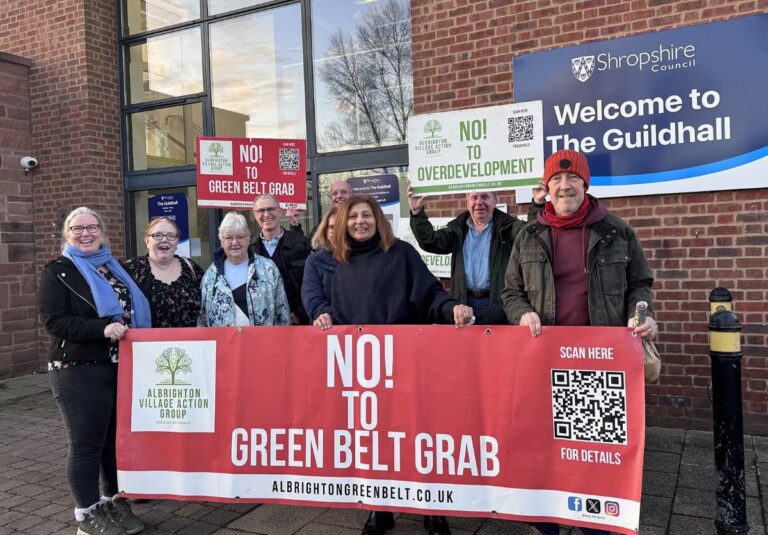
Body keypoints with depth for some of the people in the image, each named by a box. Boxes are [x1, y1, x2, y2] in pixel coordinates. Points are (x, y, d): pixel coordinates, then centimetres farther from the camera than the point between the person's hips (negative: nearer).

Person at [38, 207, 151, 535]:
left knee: (117, 437, 12)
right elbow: (54, 321, -14)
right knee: (87, 442, 2)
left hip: (121, 367, 6)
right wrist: (102, 329, -25)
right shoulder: (57, 271, -3)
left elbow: (134, 309, 23)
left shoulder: (112, 266, 15)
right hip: (79, 372, -6)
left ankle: (114, 501, 28)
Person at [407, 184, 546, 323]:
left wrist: (537, 203, -28)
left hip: (497, 302, -3)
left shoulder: (506, 225, 2)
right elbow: (430, 241, 4)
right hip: (464, 301, 3)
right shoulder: (457, 229, 11)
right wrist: (417, 213, -9)